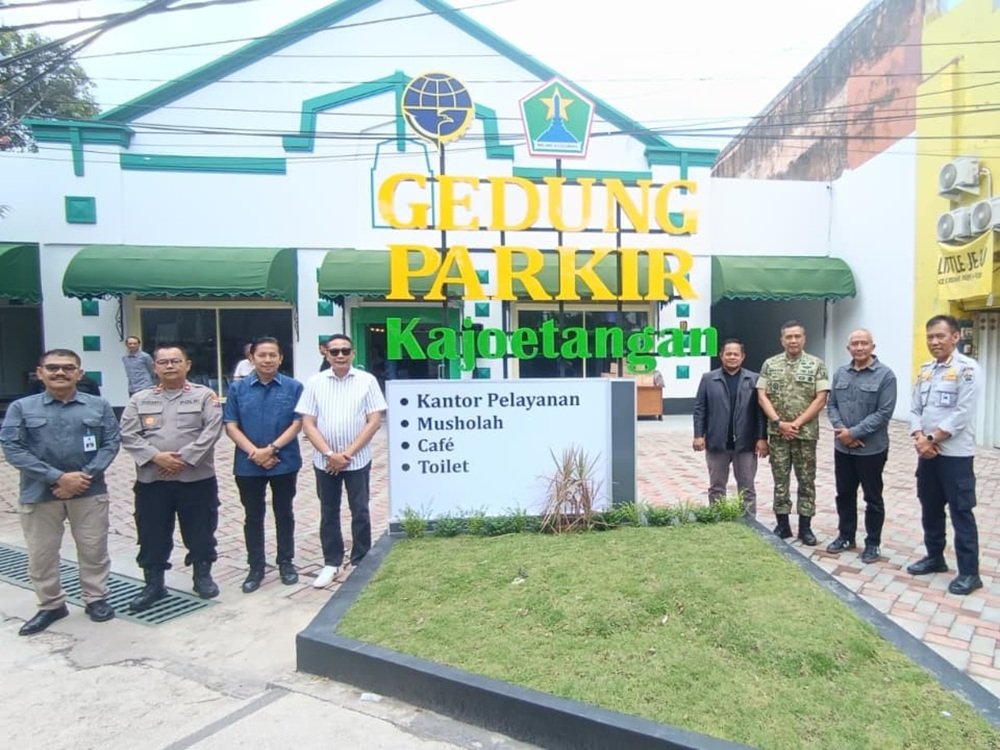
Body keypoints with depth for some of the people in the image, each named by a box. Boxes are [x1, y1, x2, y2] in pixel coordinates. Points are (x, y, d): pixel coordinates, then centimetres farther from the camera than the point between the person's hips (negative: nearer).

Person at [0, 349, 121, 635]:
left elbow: (112, 443, -1)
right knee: (41, 555, 11)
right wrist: (58, 477, -16)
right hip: (39, 494, 0)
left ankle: (96, 599, 26)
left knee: (94, 550, 8)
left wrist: (86, 475, -15)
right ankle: (51, 605, 29)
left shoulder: (99, 406, 3)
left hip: (90, 492, 0)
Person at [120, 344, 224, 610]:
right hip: (151, 481, 2)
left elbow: (212, 430, -11)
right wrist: (156, 456, -15)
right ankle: (153, 584, 26)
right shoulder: (139, 400, 8)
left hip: (197, 479, -2)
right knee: (152, 535, 10)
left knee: (200, 532, 9)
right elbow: (128, 435, 0)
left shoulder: (205, 396, 0)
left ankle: (203, 576, 28)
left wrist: (184, 458, -18)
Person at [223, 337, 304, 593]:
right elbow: (230, 426, -2)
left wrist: (271, 449, -16)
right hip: (248, 465, 1)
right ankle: (255, 567, 24)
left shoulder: (294, 387, -4)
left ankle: (286, 562, 27)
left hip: (285, 463, -1)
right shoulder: (238, 388, 1)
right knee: (253, 517, 11)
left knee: (284, 514, 12)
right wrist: (254, 452, -14)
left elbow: (297, 424, -7)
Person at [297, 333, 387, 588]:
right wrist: (330, 454, -13)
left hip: (357, 459, -1)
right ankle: (331, 563, 25)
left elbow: (374, 421, -6)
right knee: (329, 513, 12)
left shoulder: (367, 380, -3)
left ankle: (360, 562, 22)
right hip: (324, 460, 2)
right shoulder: (314, 382, 0)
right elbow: (308, 424, -2)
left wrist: (348, 453, -12)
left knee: (360, 512, 6)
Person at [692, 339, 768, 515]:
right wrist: (699, 435, -5)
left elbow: (761, 411, 0)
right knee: (716, 488, 10)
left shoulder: (754, 379, 3)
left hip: (746, 443, 0)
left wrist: (762, 438, -6)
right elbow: (700, 409, 2)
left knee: (747, 489, 8)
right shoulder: (708, 379, 4)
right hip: (716, 442, 0)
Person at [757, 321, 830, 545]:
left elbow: (820, 400, -6)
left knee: (806, 480, 7)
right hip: (777, 433, 1)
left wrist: (797, 423, -12)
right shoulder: (770, 364, 3)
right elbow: (762, 396, -1)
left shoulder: (816, 365, -1)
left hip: (806, 433, -1)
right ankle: (782, 525, 18)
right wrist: (779, 422, -11)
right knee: (780, 480, 8)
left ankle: (805, 527, 17)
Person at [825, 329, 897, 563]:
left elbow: (884, 413, -15)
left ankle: (873, 543, 22)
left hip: (871, 448, -4)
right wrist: (840, 429, -11)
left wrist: (854, 432, -18)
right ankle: (846, 536, 30)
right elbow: (831, 404, 7)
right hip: (842, 447, 5)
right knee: (844, 494, 15)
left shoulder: (885, 375, -10)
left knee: (873, 498, 9)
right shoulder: (840, 373, 6)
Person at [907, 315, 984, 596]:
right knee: (930, 509, 15)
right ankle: (935, 557, 30)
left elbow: (962, 414, -17)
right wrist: (919, 438, -8)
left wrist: (932, 440, -15)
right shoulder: (925, 370, 10)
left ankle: (969, 572, 10)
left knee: (961, 512, 1)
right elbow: (915, 409, 8)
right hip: (927, 452, 7)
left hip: (955, 454, -7)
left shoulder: (967, 369, -11)